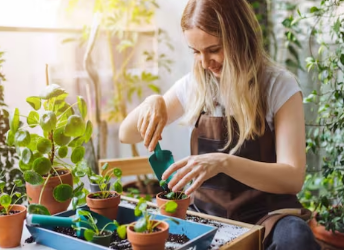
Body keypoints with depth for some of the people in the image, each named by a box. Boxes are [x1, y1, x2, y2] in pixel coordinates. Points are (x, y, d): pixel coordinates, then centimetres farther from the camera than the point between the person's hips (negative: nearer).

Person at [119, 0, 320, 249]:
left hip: (265, 215, -3)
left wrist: (224, 162, -35)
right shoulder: (193, 85, 1)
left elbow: (293, 178, -19)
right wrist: (152, 102, -15)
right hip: (207, 214, 3)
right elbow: (127, 135, 6)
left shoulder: (279, 85, -10)